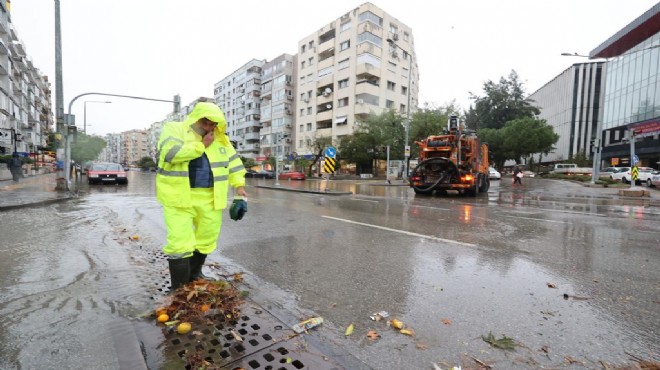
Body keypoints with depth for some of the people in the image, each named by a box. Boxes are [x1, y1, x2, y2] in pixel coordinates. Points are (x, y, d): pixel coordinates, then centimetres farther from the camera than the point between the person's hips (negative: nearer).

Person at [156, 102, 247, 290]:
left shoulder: (220, 139, 12)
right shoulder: (173, 129, -1)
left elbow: (234, 162, 14)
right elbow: (172, 152, -20)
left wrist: (239, 185, 5)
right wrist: (202, 145, -12)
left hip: (210, 198, 5)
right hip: (179, 197, -4)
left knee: (207, 238, 14)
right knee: (180, 242, -5)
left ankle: (195, 274, 36)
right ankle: (179, 288, 9)